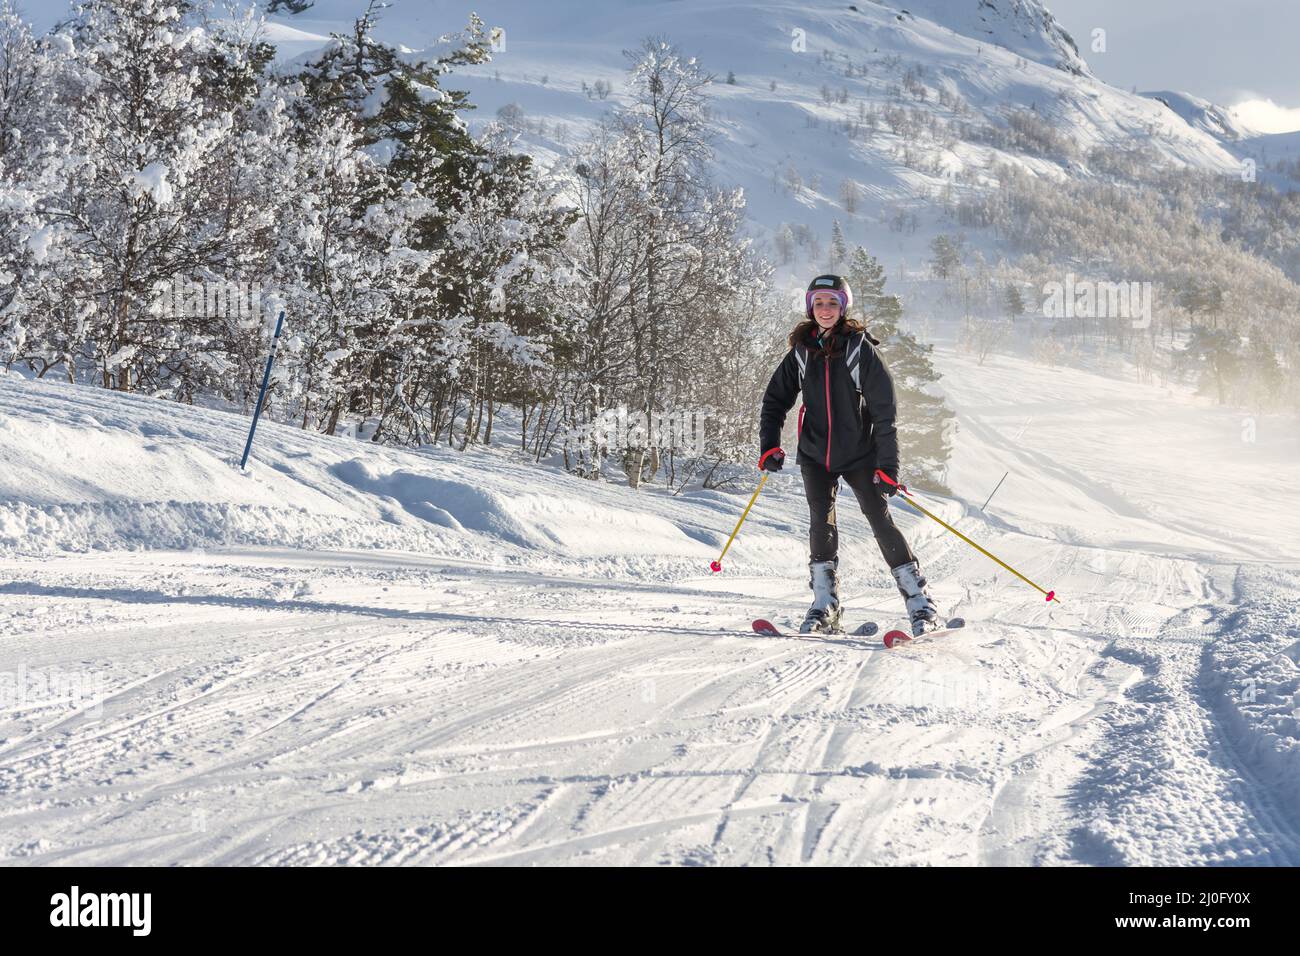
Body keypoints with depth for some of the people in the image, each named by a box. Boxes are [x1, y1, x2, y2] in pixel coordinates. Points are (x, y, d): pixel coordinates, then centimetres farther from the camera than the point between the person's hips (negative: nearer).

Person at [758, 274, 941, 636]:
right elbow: (776, 399, 13)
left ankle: (922, 607, -3)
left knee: (881, 521, -8)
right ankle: (824, 608, -1)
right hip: (815, 453, 3)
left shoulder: (860, 349, -8)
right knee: (820, 523, -7)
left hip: (859, 453, -3)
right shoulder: (801, 352, 4)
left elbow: (884, 411, -10)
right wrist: (770, 445, -1)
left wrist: (888, 466, -15)